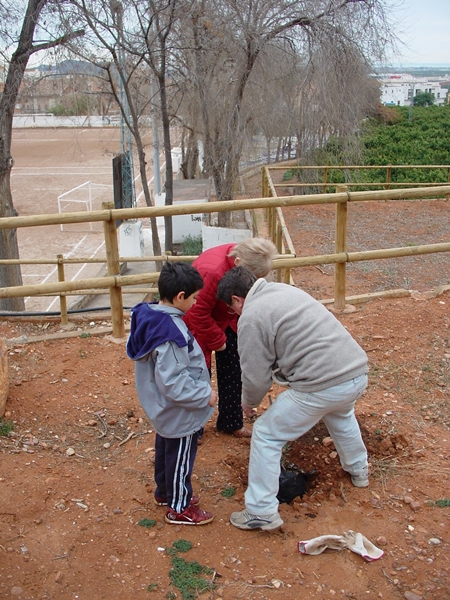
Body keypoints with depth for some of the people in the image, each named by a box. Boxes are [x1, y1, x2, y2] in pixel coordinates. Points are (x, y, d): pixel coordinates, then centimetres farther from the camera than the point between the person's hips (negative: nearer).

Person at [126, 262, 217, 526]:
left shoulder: (152, 317, -5)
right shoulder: (171, 333, -34)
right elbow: (173, 382, -33)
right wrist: (205, 394, -21)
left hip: (164, 410, 9)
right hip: (180, 414, -9)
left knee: (165, 450, 27)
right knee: (180, 459, 11)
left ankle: (165, 492, 48)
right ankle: (180, 508, 31)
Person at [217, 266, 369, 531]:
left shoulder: (251, 318, -8)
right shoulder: (284, 288, 17)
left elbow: (256, 377, -5)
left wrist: (249, 402, 17)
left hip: (322, 386, -9)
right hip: (358, 372, 9)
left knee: (266, 435, 8)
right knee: (341, 414, 41)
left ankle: (262, 512, 14)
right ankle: (359, 470, 59)